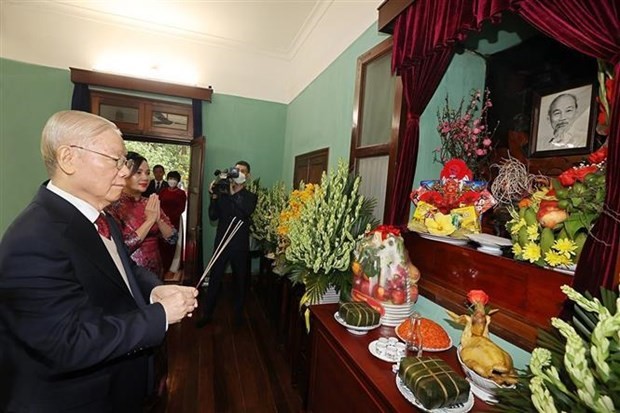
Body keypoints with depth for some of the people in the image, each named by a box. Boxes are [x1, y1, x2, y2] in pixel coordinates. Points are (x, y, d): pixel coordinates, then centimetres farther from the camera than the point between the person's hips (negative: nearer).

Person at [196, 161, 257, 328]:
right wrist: (214, 196, -14)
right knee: (214, 279, 6)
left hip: (240, 245, -1)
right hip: (221, 242, 1)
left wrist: (234, 193, -22)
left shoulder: (250, 197, 1)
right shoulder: (223, 193, 4)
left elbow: (247, 212, -20)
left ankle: (239, 313, 28)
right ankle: (207, 314, 23)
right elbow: (213, 216, -2)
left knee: (240, 280, 11)